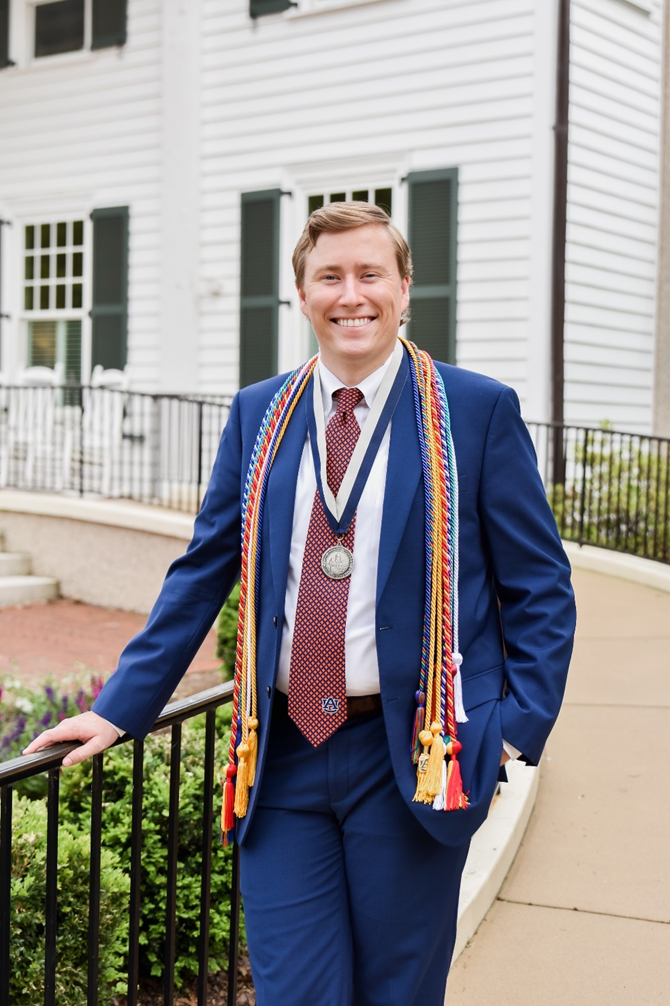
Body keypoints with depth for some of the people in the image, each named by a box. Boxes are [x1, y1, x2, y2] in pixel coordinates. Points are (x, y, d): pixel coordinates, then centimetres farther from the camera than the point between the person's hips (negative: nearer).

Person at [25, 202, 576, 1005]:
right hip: (282, 759, 2)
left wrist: (521, 724, -7)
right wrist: (119, 708, 8)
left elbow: (540, 586, 2)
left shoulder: (478, 411, -1)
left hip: (411, 759, -2)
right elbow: (202, 572, 12)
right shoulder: (258, 416, 9)